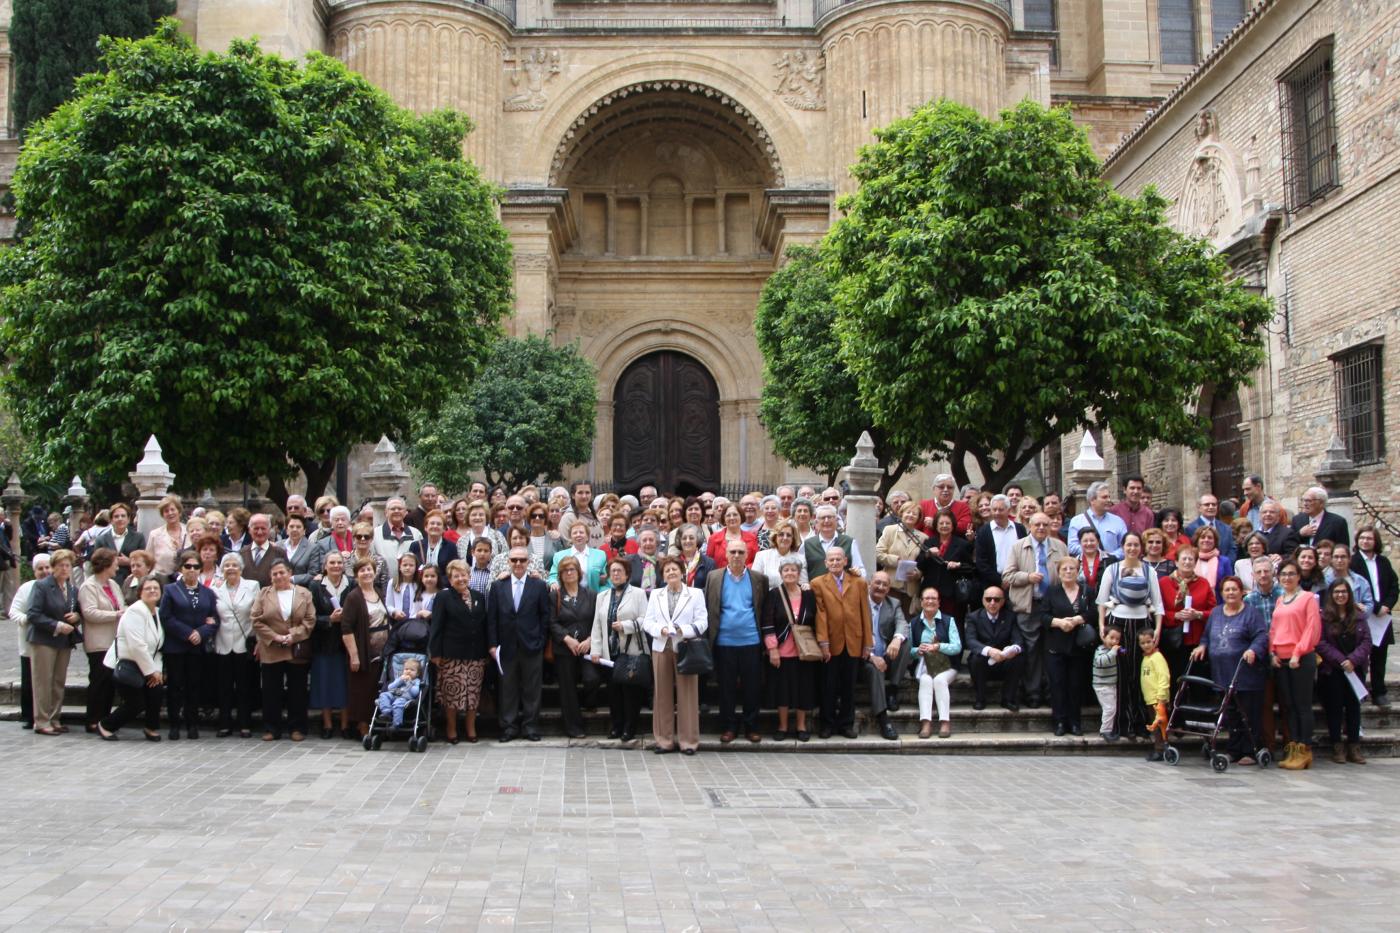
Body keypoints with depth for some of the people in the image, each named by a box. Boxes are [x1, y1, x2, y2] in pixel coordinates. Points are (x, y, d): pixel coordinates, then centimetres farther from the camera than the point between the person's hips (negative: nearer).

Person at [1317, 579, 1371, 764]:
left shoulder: (1358, 616, 7)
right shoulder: (1323, 616, -3)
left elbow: (1366, 641, 1)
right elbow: (1320, 643, -9)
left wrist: (1353, 660, -13)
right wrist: (1341, 660, -15)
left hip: (1355, 670, 3)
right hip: (1331, 670, -3)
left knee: (1354, 706, 5)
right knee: (1334, 707, 0)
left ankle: (1354, 747, 9)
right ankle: (1337, 747, 6)